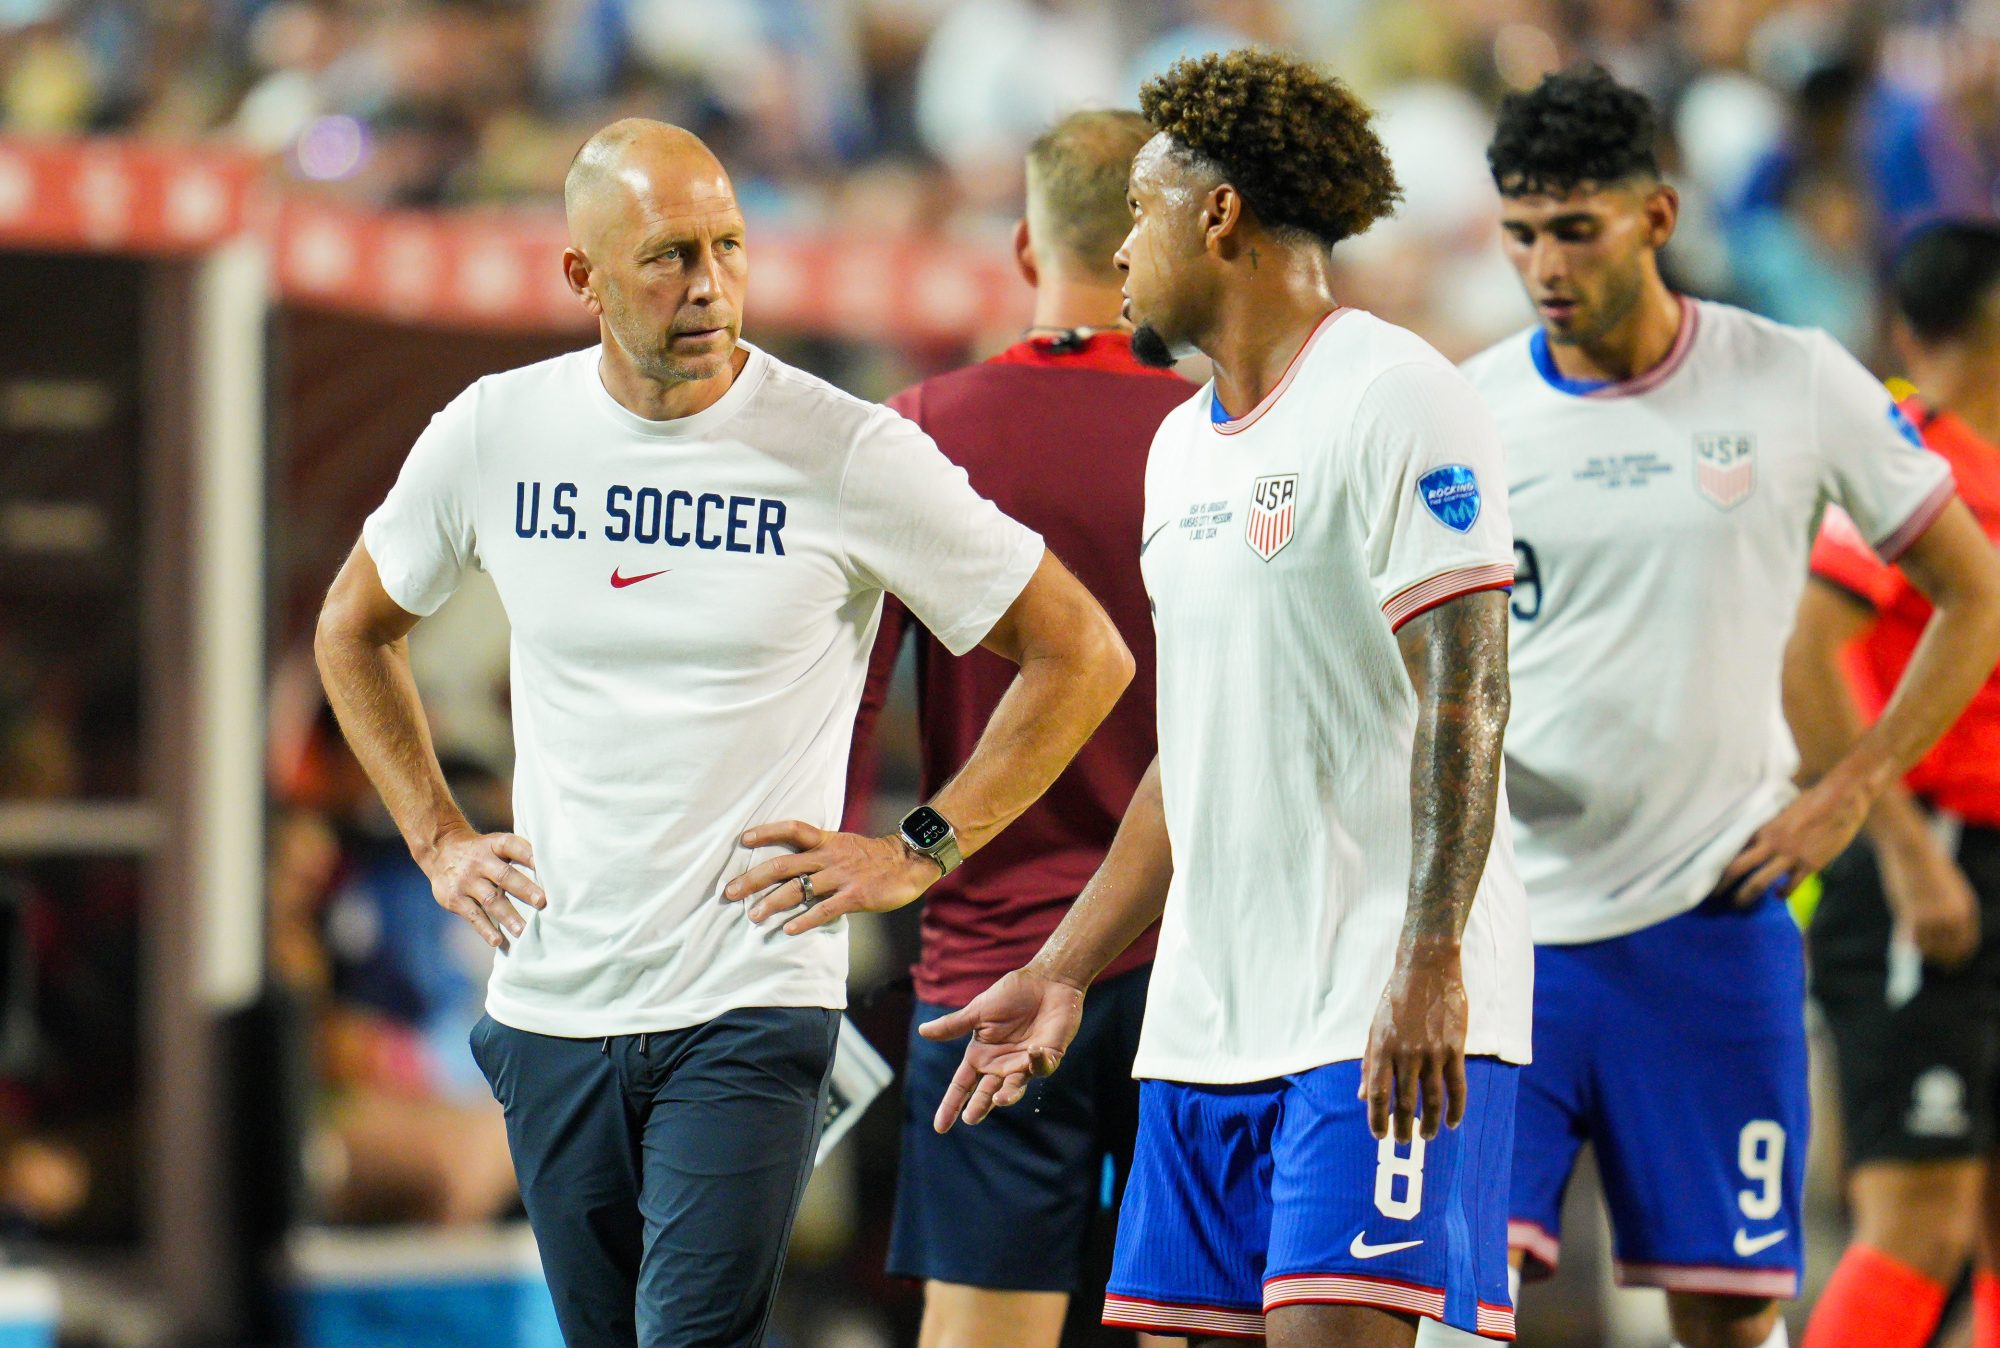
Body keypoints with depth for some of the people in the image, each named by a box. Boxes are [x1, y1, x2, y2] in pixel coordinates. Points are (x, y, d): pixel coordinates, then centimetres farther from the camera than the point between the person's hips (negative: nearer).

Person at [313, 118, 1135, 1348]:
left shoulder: (846, 453, -9)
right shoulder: (494, 435, 1)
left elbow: (1083, 656, -1)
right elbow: (354, 630, 22)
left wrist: (920, 853, -4)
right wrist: (438, 840, 12)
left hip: (751, 1005, -4)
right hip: (550, 1005, 4)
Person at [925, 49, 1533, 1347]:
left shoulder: (1396, 400, -8)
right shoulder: (1184, 444, 19)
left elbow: (1462, 701, -16)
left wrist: (1428, 963, -24)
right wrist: (1065, 972, 22)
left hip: (1391, 1014, -9)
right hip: (1207, 1018, 9)